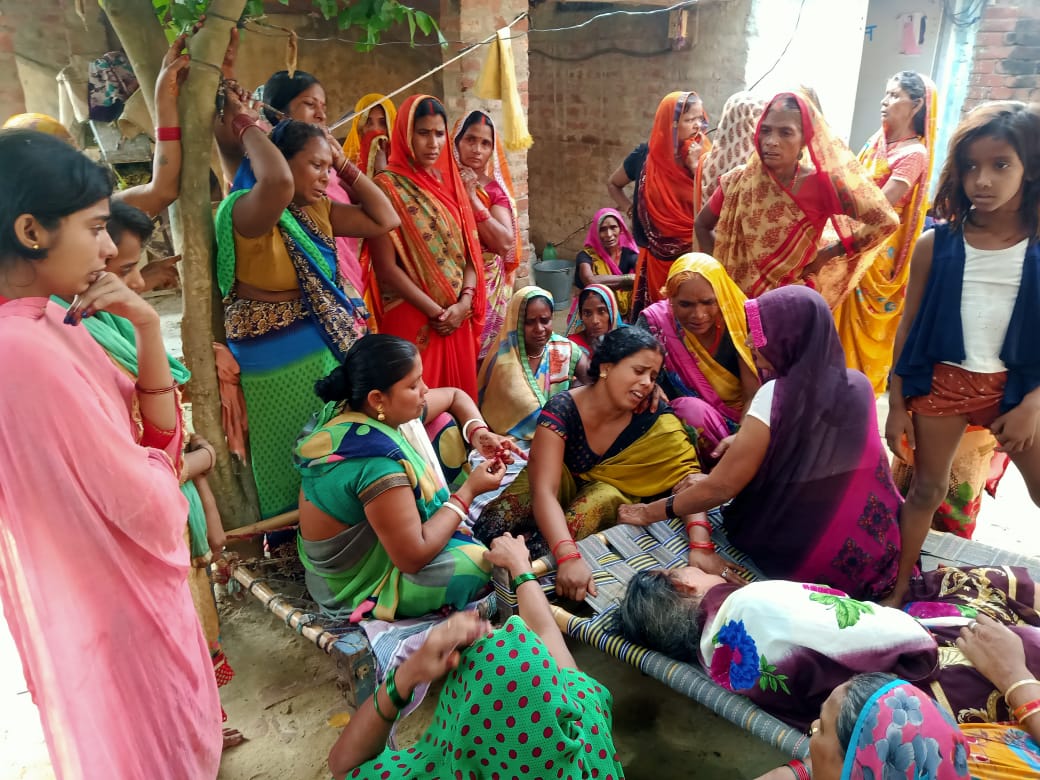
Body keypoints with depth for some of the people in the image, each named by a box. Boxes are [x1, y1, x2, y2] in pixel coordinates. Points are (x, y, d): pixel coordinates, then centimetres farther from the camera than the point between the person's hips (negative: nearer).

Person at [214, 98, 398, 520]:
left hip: (324, 345, 7)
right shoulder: (248, 211, -20)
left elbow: (384, 219, 3)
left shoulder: (317, 210, 4)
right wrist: (245, 124, -25)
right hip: (276, 355, -7)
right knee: (289, 453, 12)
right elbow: (277, 182, -43)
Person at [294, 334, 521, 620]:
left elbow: (454, 395, 7)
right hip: (354, 583, -9)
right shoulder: (376, 463, -37)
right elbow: (412, 558, -31)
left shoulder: (368, 410, -10)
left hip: (363, 542, 9)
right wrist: (468, 491, -23)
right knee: (479, 561, -26)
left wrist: (479, 434, -13)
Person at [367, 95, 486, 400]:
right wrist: (435, 311, -13)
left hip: (458, 317, 5)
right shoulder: (387, 186, -8)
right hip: (413, 318, -5)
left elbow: (469, 250, 8)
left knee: (459, 394, 12)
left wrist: (464, 303, -7)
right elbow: (385, 265, -13)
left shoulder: (450, 182, 10)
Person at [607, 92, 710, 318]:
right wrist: (631, 211, 3)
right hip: (656, 257, 0)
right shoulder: (646, 155, -1)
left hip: (695, 256, 0)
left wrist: (695, 166, -15)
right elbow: (613, 184, 17)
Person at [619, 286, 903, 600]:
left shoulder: (776, 396, -21)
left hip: (804, 558, -6)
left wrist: (651, 511, -4)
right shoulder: (859, 384, -2)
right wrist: (746, 441, 16)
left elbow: (721, 487, -17)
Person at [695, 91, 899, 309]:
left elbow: (885, 221, -10)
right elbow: (702, 225, 8)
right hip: (739, 296, 2)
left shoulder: (820, 185, -14)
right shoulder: (738, 181, -8)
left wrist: (827, 254, -7)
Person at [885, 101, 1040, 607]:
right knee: (927, 490, 10)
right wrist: (896, 406, -2)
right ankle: (896, 592, 25)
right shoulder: (935, 245, -6)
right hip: (941, 382, 0)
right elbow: (908, 328, -1)